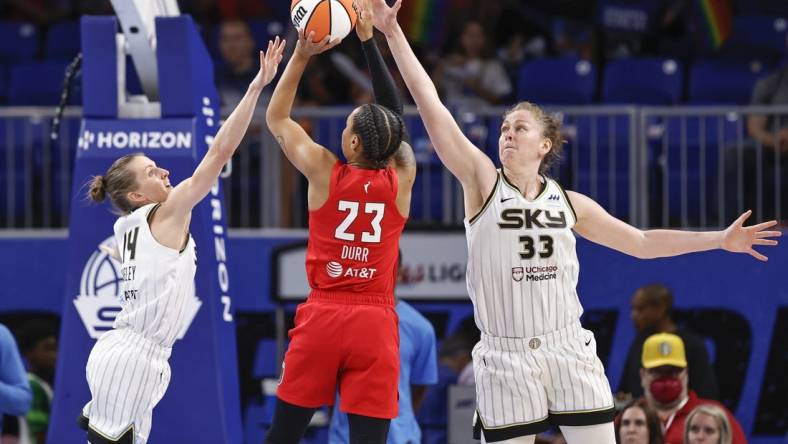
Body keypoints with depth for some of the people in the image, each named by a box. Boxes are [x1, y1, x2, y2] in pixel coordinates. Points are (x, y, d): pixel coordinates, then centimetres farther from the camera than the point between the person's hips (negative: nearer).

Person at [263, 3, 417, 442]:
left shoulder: (325, 172, -2)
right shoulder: (401, 181, 2)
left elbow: (277, 118, 13)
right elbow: (396, 115, 17)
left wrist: (301, 56, 13)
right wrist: (371, 42, 19)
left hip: (323, 318, -1)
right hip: (375, 323, 1)